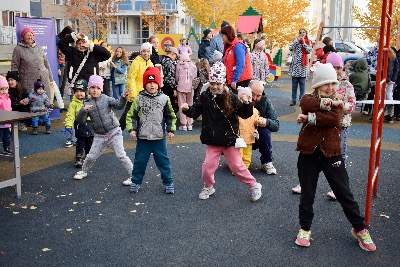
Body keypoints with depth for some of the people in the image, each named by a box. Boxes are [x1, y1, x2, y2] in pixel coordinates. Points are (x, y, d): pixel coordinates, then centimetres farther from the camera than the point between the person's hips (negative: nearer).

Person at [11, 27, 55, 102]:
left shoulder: (39, 48, 15)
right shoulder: (18, 49, 4)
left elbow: (46, 64, 18)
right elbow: (14, 66, 4)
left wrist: (51, 79, 15)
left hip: (44, 80, 4)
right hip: (28, 83, -3)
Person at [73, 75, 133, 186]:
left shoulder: (106, 99, -3)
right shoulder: (87, 104, 4)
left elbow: (118, 105, -17)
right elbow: (80, 120, -4)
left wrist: (123, 98, -37)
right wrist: (84, 110, -22)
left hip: (114, 132, -3)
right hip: (99, 136, 3)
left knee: (121, 155, -8)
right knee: (91, 156, 12)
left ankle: (132, 175, 1)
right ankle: (84, 171, 39)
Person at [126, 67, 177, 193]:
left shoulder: (164, 99, 0)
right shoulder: (139, 99, -2)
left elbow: (170, 116, 7)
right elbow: (131, 115, 2)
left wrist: (171, 130, 2)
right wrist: (131, 129, -7)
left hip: (159, 137, 0)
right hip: (143, 137, 0)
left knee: (163, 161, 7)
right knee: (140, 161, 10)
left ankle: (168, 182, 20)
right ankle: (136, 182, 26)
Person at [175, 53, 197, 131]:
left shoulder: (179, 65, -7)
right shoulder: (193, 65, 0)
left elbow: (177, 77, -1)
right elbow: (195, 77, 3)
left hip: (181, 86, -3)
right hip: (190, 87, 3)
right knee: (190, 105, 12)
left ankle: (183, 125, 3)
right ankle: (190, 124, 14)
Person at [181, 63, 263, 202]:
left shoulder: (231, 98, -10)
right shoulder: (205, 97, -4)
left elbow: (245, 114, -7)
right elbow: (195, 112, 1)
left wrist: (247, 104, -26)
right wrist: (187, 109, -20)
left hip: (229, 139, -2)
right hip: (212, 140, 2)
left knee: (237, 166, 3)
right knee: (208, 166, -1)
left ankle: (254, 186, 25)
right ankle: (208, 187, 28)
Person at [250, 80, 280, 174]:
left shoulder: (265, 102, -10)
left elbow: (276, 125, -15)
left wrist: (267, 122, -38)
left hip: (257, 138, 1)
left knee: (265, 131, -30)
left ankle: (267, 162, -8)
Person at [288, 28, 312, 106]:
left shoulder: (308, 42, 8)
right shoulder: (296, 40, 7)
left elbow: (309, 51, -7)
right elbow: (290, 48, -8)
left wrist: (304, 43, -8)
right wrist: (297, 40, -11)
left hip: (303, 64, 0)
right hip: (295, 63, 1)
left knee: (302, 83, 0)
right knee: (294, 83, 3)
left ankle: (302, 99, 6)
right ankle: (293, 99, 7)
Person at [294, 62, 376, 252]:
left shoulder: (337, 103, 3)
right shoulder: (308, 99, 2)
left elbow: (334, 118, -20)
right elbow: (305, 104, -25)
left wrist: (309, 118, -21)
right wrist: (328, 102, -19)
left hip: (331, 154, 1)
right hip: (309, 153, 0)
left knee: (344, 194, 8)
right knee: (307, 194, 9)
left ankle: (360, 229, 25)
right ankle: (305, 229, 28)